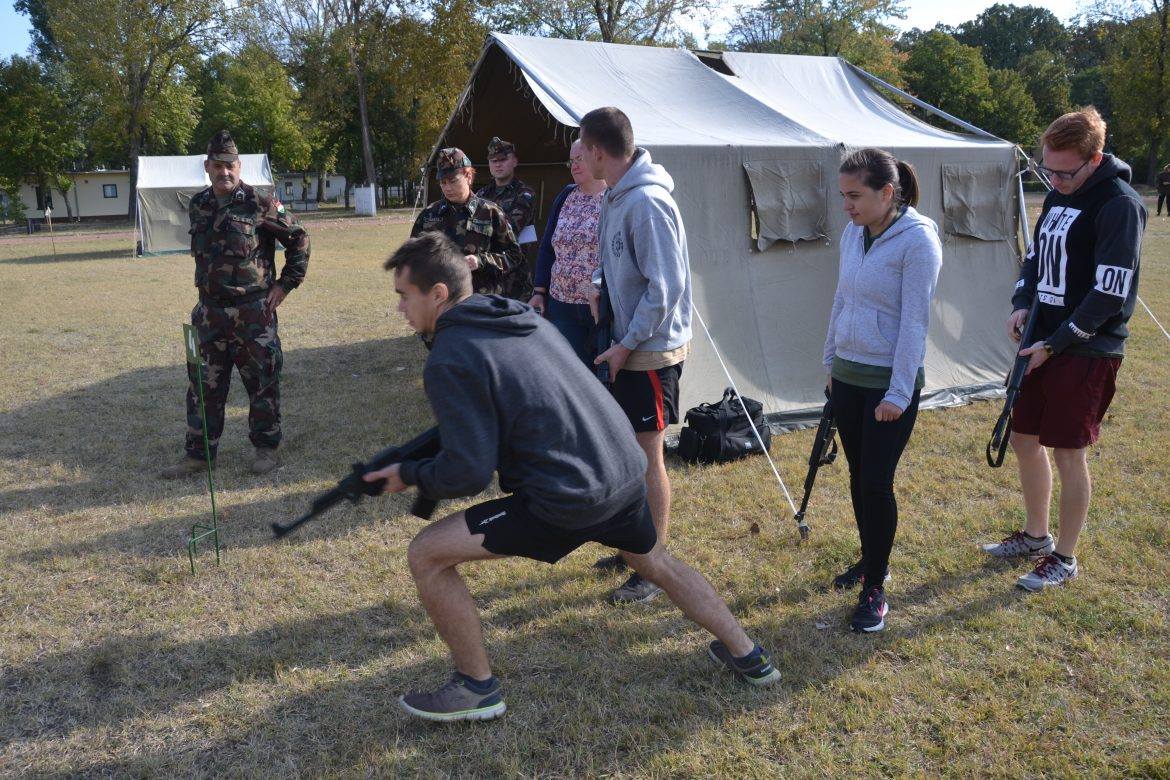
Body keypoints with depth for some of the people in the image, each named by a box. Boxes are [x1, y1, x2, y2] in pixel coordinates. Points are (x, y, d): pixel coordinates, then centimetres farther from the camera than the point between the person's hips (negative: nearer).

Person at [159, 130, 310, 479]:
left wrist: (286, 283, -4)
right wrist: (207, 285, 18)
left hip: (253, 312, -5)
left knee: (262, 382, 5)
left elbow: (299, 239, -2)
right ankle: (197, 454, 19)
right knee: (203, 384, 9)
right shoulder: (197, 205, 7)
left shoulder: (259, 204, -9)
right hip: (209, 311, 5)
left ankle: (266, 448, 20)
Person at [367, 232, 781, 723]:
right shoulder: (522, 316, 12)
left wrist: (410, 475, 5)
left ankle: (477, 690, 17)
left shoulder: (448, 362, -12)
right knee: (657, 563, 36)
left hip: (569, 501, -8)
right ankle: (748, 657, 46)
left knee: (425, 556, 2)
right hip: (626, 474, 8)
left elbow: (467, 474, -14)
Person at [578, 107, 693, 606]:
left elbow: (664, 288, -23)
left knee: (648, 453, -1)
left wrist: (625, 346, -17)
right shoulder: (616, 198, 9)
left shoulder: (647, 203, -21)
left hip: (652, 350, -9)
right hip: (628, 345, 9)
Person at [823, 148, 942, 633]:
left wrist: (898, 393, -17)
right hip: (847, 375, 7)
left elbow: (914, 322, -17)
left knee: (877, 483, -3)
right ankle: (871, 560, 33)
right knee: (858, 476, 15)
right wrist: (831, 361, 18)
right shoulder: (853, 234, 7)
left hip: (889, 382, -7)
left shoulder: (917, 240, -15)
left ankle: (875, 588, 11)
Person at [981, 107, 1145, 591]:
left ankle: (1065, 558, 16)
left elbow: (1110, 294, -19)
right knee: (1024, 438, 14)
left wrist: (1056, 343, -17)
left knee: (1068, 452, 0)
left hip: (1088, 352, -8)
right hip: (1043, 342, 8)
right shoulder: (1058, 195, 9)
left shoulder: (1119, 205, -15)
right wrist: (1022, 303, 2)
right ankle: (1035, 536, 33)